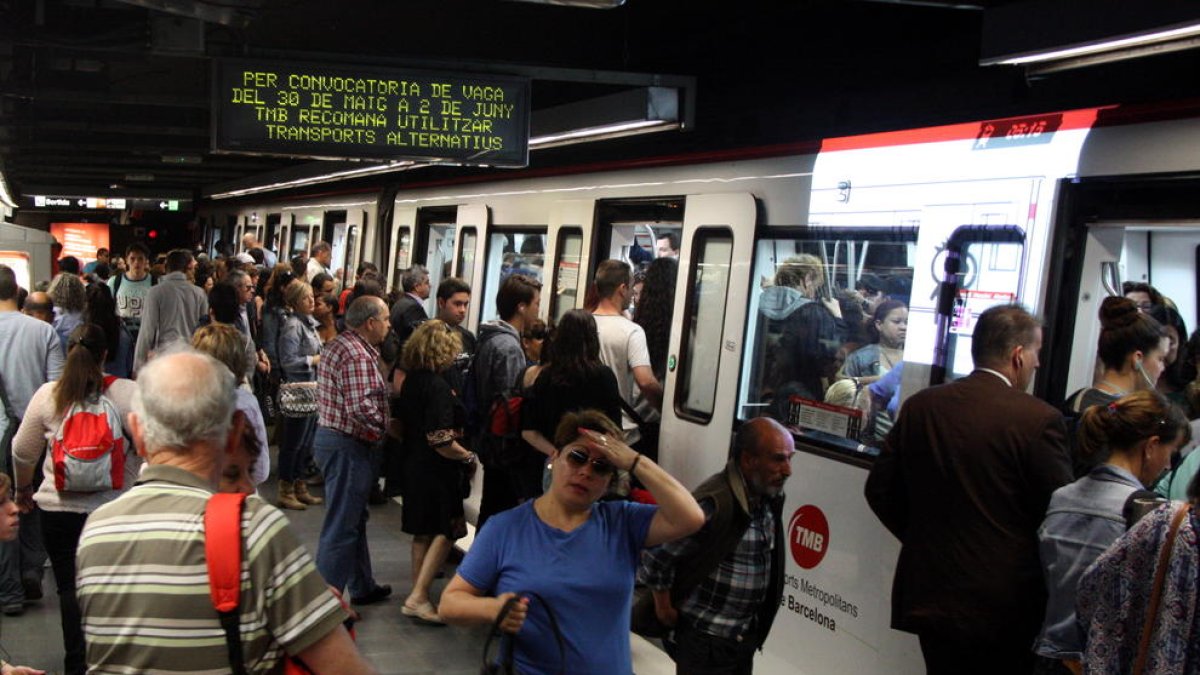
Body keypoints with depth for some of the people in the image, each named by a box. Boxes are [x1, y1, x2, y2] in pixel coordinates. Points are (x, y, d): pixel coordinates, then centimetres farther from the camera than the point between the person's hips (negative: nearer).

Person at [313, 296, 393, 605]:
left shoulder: (338, 345, 13)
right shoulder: (357, 355, -20)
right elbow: (360, 408, -28)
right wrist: (386, 429, -12)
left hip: (329, 435, 11)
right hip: (346, 445, -11)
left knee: (355, 519, 21)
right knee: (342, 526, -3)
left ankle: (363, 587, 34)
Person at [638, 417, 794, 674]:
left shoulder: (770, 498, -1)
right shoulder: (714, 504, -28)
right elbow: (656, 555, -21)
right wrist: (665, 609, -10)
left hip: (746, 638, 7)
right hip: (706, 641, -7)